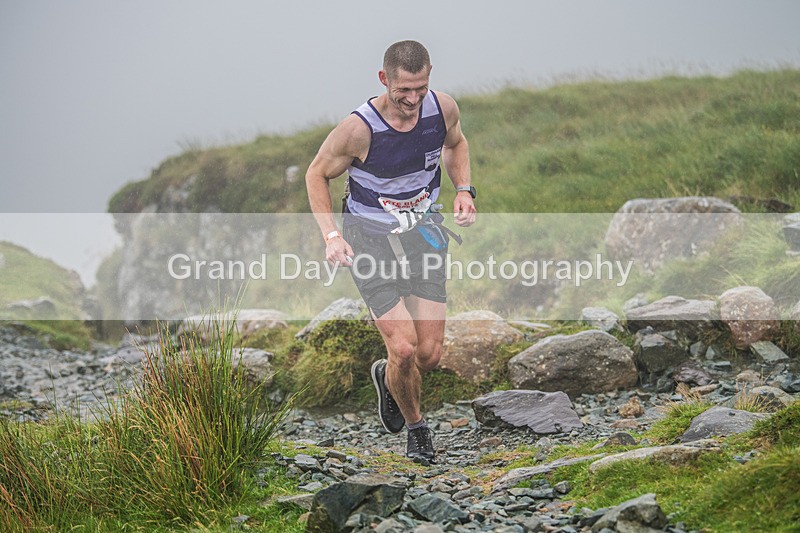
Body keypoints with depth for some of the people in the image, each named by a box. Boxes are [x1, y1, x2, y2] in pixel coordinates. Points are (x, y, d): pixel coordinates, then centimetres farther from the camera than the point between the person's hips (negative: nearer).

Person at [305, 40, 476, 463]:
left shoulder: (443, 108, -11)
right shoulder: (358, 130, -24)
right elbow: (317, 174, -6)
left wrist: (464, 190, -3)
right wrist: (330, 235, -17)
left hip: (422, 233, 4)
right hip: (369, 238, -4)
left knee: (430, 353, -1)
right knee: (404, 348, -14)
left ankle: (387, 377, 36)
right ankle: (415, 427, 16)